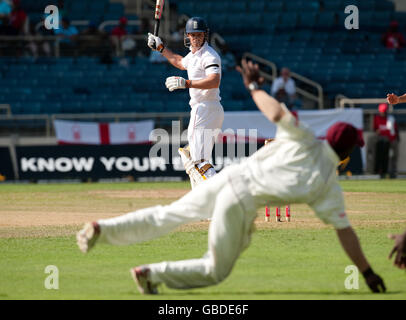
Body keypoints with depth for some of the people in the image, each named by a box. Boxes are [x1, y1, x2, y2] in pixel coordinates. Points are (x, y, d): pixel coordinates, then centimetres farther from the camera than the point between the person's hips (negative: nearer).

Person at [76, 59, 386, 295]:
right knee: (216, 269, 14)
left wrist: (254, 86, 4)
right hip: (243, 203, -3)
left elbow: (277, 113, -10)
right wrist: (368, 273, 10)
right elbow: (345, 232, 2)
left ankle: (103, 229, 6)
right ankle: (152, 274, 4)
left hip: (229, 177, 3)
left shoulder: (305, 140, 5)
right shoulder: (331, 187, 2)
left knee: (167, 215, 18)